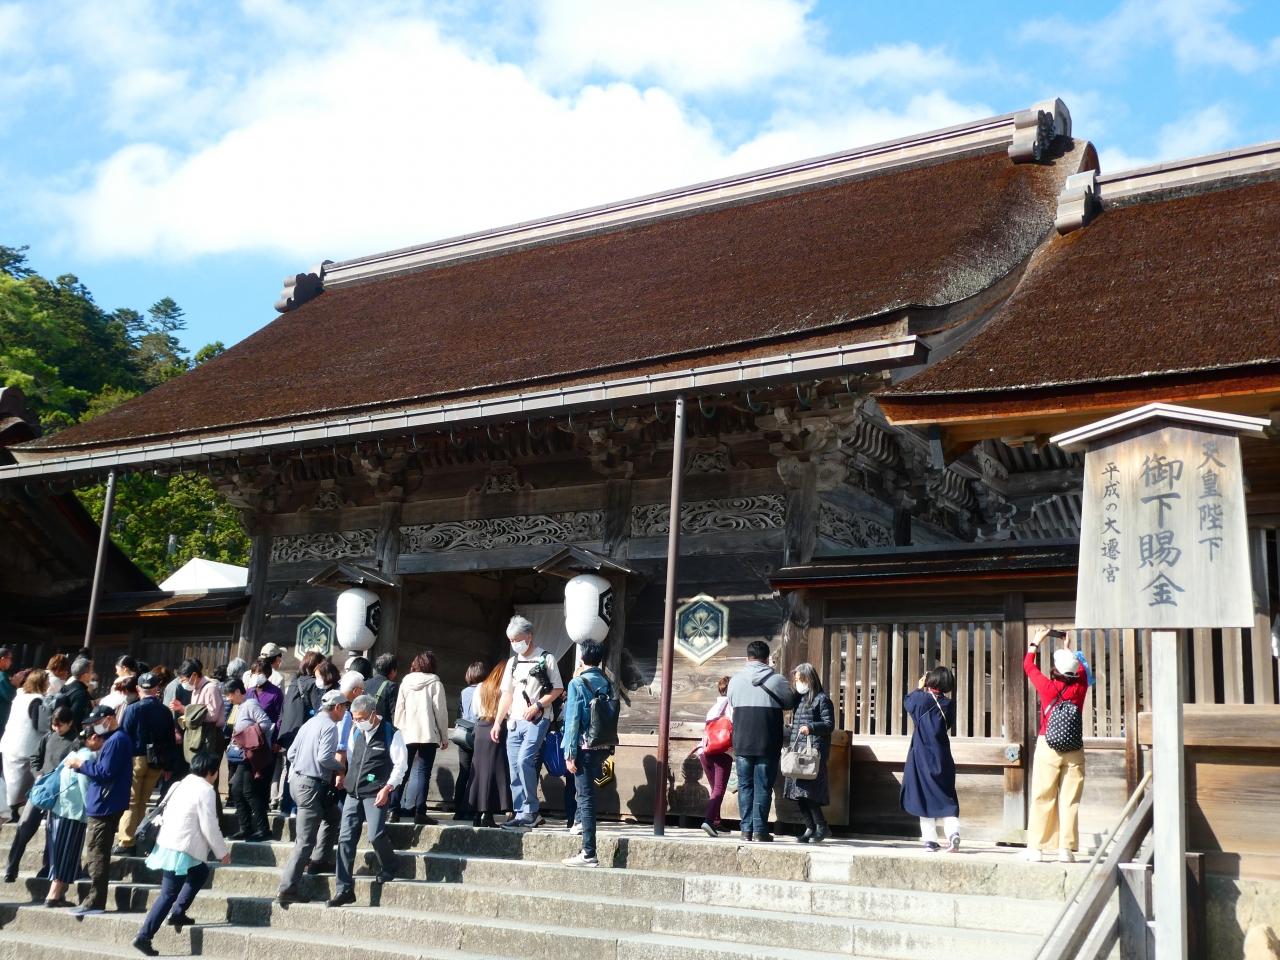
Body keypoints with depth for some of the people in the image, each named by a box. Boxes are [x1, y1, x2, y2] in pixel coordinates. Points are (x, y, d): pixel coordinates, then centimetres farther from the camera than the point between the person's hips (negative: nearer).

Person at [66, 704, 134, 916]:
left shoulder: (116, 741, -15)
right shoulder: (112, 740, 18)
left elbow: (105, 773, -20)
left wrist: (82, 763, -9)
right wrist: (81, 764, 8)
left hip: (104, 808, -11)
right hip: (102, 807, 11)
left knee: (96, 854, -8)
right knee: (96, 853, 14)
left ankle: (95, 902, -6)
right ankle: (94, 901, 18)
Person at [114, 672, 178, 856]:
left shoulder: (133, 709, -9)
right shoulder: (165, 711, 3)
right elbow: (171, 740, 7)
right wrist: (167, 766, 14)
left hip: (136, 758, -4)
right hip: (157, 763, 4)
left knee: (131, 801, 1)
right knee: (142, 802, 14)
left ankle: (126, 842, -3)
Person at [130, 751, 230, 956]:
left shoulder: (182, 784, 12)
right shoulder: (206, 790, -13)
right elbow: (209, 827, -14)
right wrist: (222, 852, -2)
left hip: (168, 843, 9)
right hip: (181, 850, -9)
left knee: (201, 872, 24)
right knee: (169, 894, -3)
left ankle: (177, 913, 20)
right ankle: (144, 936, -4)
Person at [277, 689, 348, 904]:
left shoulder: (310, 723, 13)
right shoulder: (330, 727, -12)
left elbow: (291, 753, 14)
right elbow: (324, 757, -22)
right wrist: (340, 767, -5)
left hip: (297, 779, 9)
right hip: (312, 785, -9)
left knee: (332, 816, 27)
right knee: (305, 841, -6)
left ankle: (317, 862, 25)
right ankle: (287, 888, -8)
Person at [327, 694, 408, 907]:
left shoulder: (391, 734, -6)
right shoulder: (355, 733, 13)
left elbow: (400, 764, -7)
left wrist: (387, 788, -13)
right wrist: (345, 778, 13)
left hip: (376, 794, -6)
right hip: (353, 793, 6)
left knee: (375, 835, -17)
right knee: (346, 838, 0)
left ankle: (387, 870, 14)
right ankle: (343, 889, 4)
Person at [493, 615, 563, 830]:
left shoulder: (546, 659, -2)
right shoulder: (513, 662, 16)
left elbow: (558, 689, -3)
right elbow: (507, 694, 17)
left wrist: (537, 705, -15)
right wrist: (497, 722, 11)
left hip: (536, 721, -6)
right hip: (514, 722, 7)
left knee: (524, 760, -21)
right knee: (515, 770, 5)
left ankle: (530, 812, -13)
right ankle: (519, 813, 11)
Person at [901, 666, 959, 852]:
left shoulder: (921, 699, -10)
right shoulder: (949, 704, -3)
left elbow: (907, 702, 11)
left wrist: (919, 688, 24)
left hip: (922, 757, -2)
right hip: (942, 758, 2)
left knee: (925, 797, 7)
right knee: (947, 798, 6)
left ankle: (930, 839, 6)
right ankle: (953, 833, -15)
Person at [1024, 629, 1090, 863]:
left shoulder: (1048, 687, -6)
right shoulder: (1080, 687, -1)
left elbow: (1028, 665, 10)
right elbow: (1080, 669, 22)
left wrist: (1036, 642, 23)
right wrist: (1067, 648, 35)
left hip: (1047, 748, -2)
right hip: (1074, 750, 2)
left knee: (1042, 799, 3)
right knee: (1070, 800, 3)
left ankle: (1036, 848, 6)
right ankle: (1066, 849, 2)